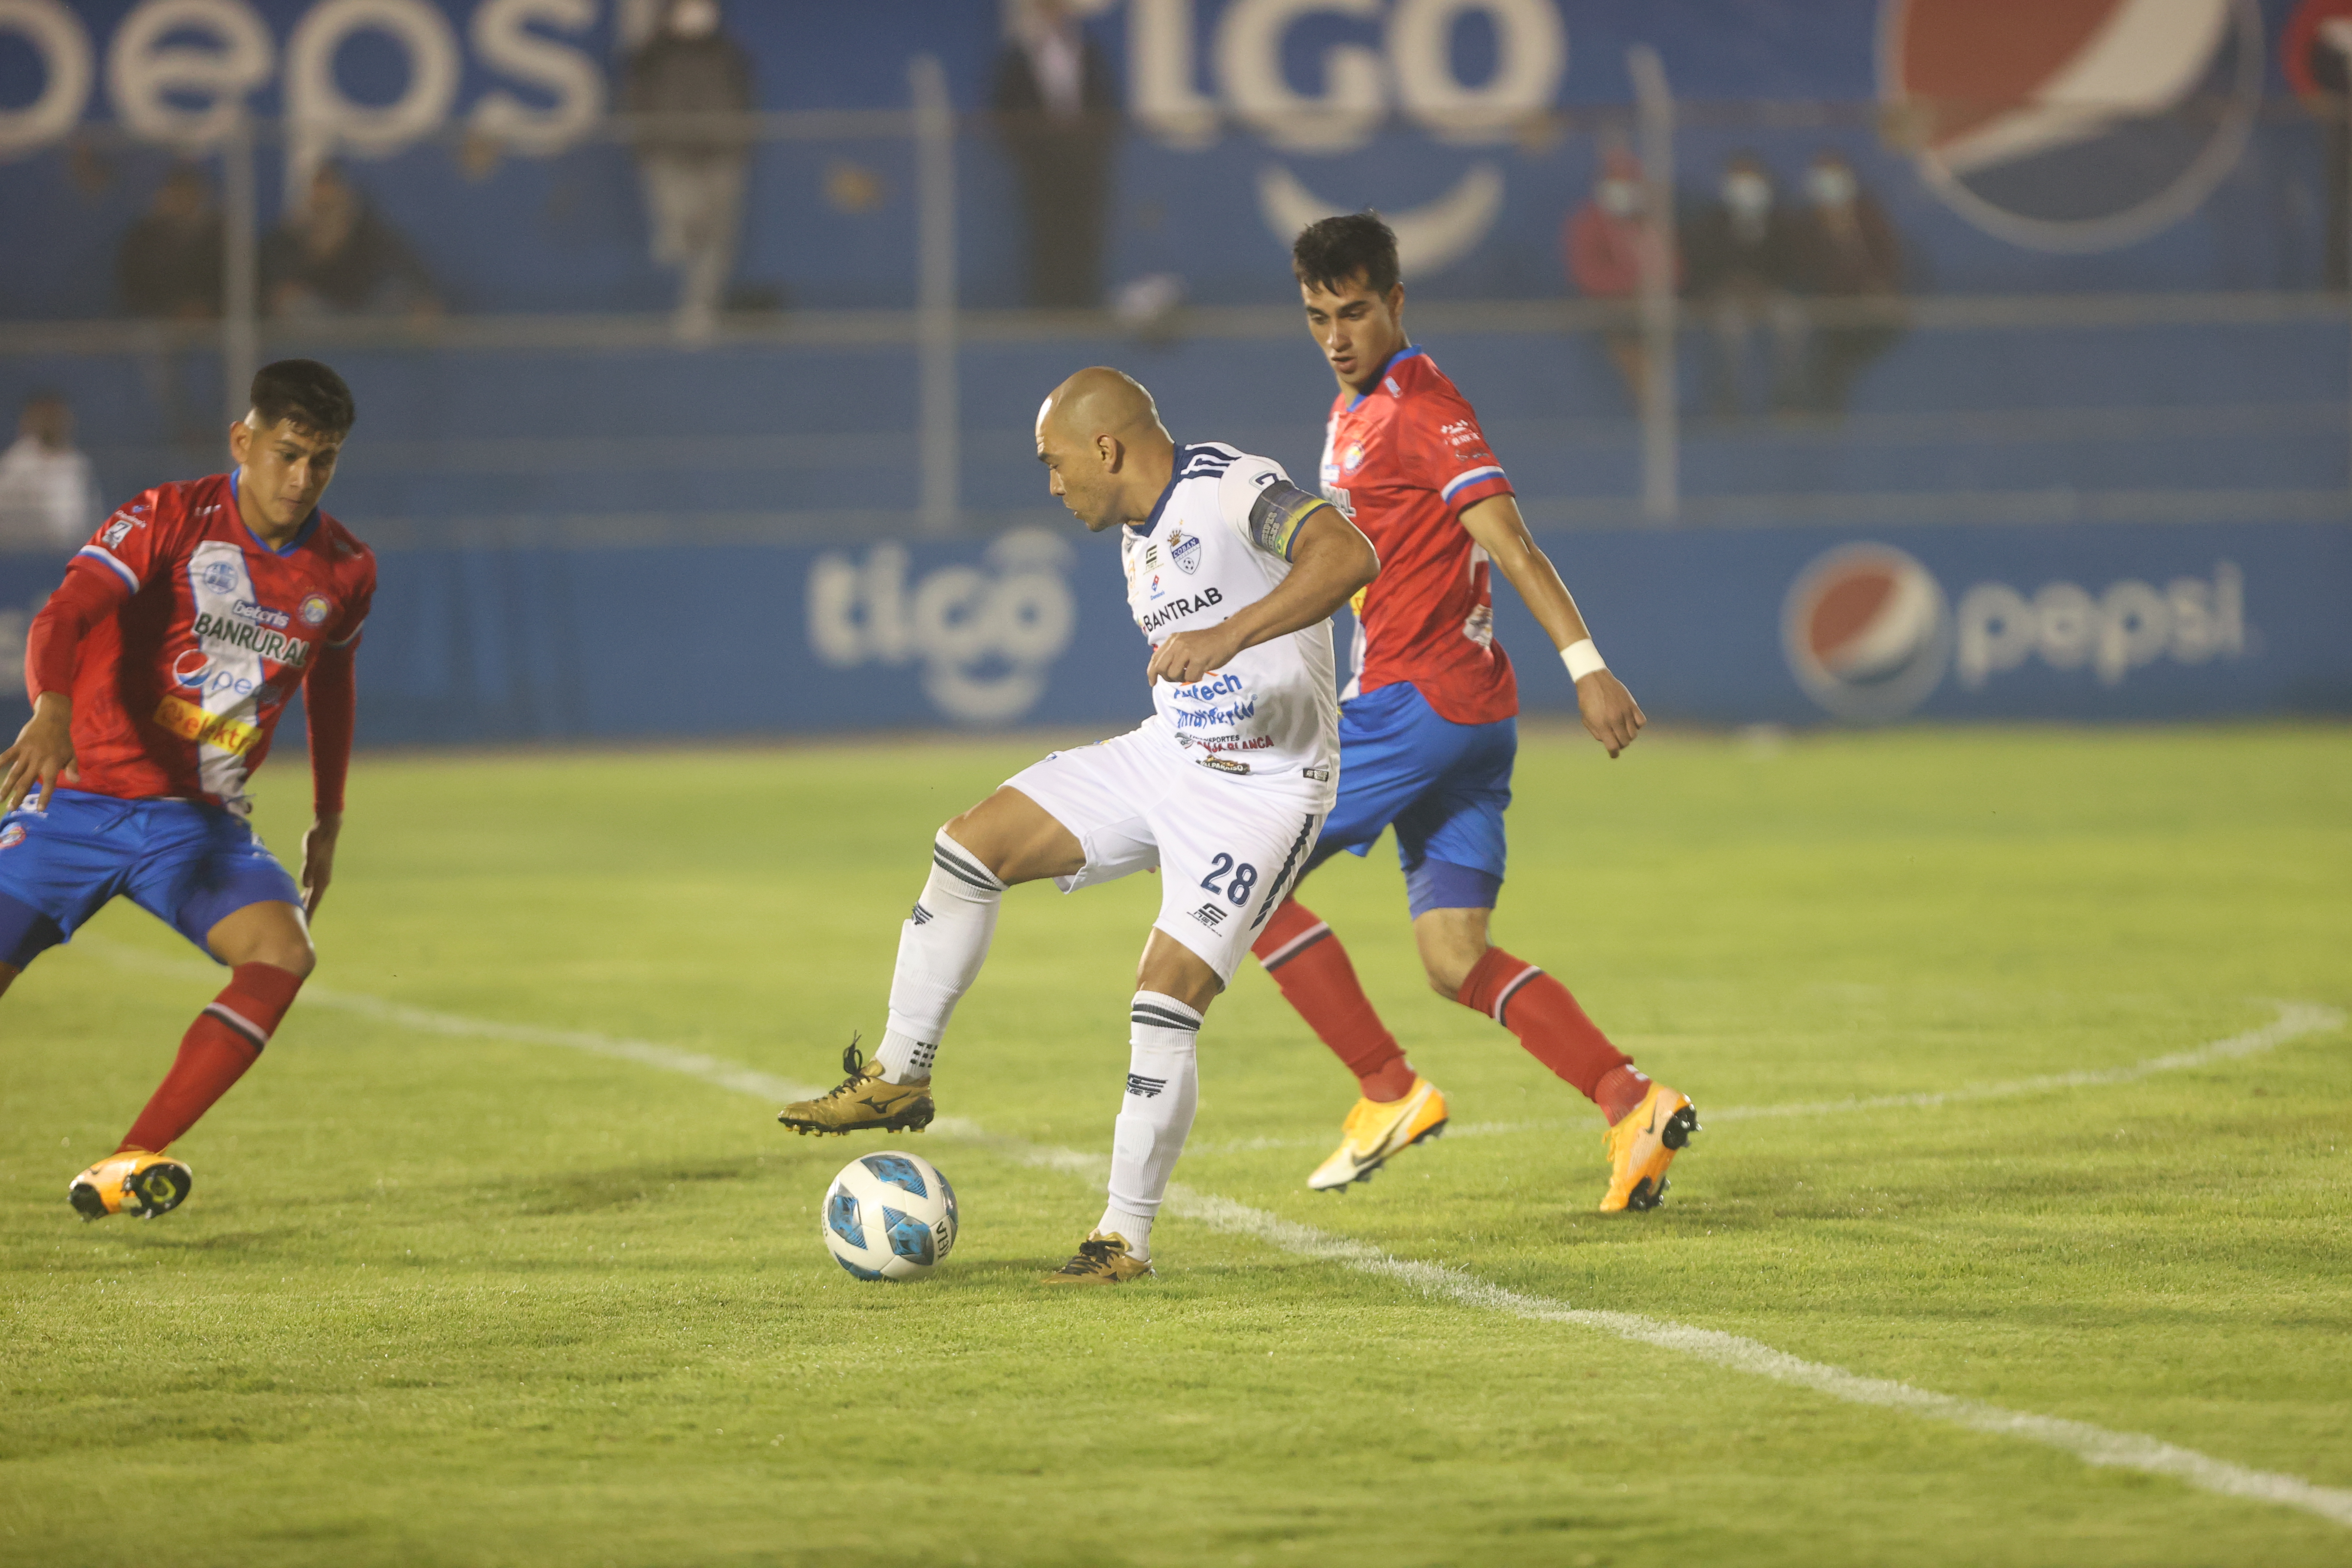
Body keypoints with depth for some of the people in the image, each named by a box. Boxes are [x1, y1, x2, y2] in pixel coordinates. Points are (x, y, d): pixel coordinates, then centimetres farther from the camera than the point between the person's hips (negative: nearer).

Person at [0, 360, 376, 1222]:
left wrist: (328, 820, 26)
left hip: (201, 824, 3)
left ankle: (126, 1166, -23)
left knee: (282, 950, -23)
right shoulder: (171, 520, -11)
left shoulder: (344, 571, 3)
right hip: (79, 800, -3)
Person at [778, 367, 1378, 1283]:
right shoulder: (1137, 539, 11)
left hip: (1262, 789, -9)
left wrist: (1229, 635, -44)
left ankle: (1126, 1238, -2)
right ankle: (899, 1078, 12)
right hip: (1162, 759, 9)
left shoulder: (1231, 489, -19)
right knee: (970, 847, 0)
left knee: (1165, 1008, -15)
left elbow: (1349, 555, -36)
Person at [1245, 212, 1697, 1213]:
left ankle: (1390, 1092, -5)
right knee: (1456, 961, 4)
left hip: (1420, 705, -9)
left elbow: (1508, 542, -20)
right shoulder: (1354, 412, 18)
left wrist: (1586, 667, -28)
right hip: (1468, 715, 9)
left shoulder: (1421, 408, -11)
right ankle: (1633, 1107, -7)